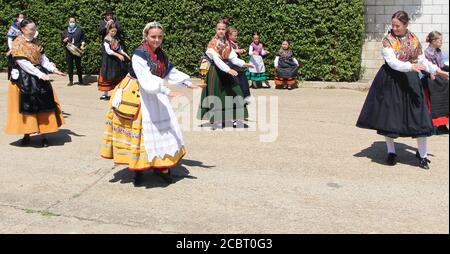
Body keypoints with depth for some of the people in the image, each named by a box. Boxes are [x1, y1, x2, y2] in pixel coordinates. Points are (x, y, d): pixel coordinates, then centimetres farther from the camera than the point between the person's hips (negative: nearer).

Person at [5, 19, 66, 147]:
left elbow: (43, 58, 9)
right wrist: (40, 74, -22)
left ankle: (43, 134, 3)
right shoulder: (17, 44, -9)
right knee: (27, 106, -2)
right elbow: (23, 63, -17)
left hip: (38, 76, 5)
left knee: (42, 105, 0)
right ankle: (26, 134, 9)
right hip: (23, 79, -5)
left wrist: (53, 69, -6)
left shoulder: (35, 43, 10)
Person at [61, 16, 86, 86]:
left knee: (78, 65, 1)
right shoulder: (65, 31, 14)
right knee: (69, 66, 2)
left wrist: (82, 45, -8)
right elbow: (62, 39, 16)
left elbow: (83, 39, 7)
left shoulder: (79, 30, 8)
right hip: (68, 51, 2)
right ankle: (71, 81, 7)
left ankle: (80, 80, 11)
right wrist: (65, 40, -7)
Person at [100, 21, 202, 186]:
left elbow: (170, 72, 13)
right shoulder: (139, 54, -20)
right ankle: (138, 169, 8)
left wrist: (187, 82, 1)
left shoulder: (160, 54, 6)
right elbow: (147, 80, -31)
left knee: (163, 128, 6)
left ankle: (160, 165, 17)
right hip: (138, 96, -7)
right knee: (140, 131, -4)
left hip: (155, 95, 8)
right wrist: (167, 91, -37)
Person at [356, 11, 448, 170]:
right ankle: (391, 152, 21)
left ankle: (422, 155, 11)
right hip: (390, 81, -2)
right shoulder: (388, 40, -8)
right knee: (389, 116, 2)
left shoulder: (414, 40, 3)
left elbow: (422, 60, 15)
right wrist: (410, 66, -31)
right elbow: (392, 62, -19)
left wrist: (435, 69, 6)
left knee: (419, 116, -1)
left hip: (410, 81, 3)